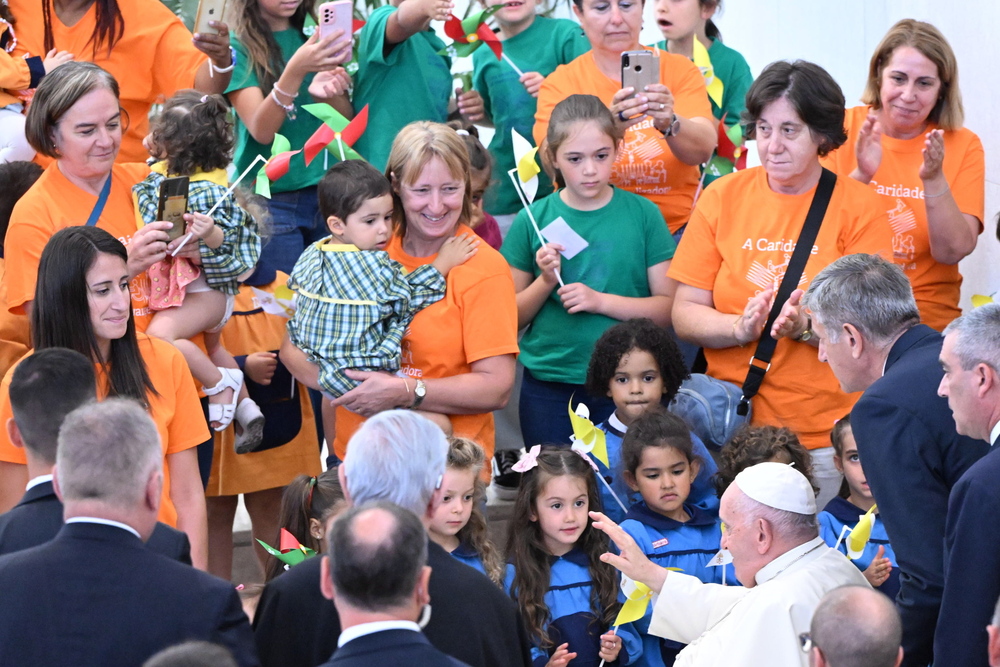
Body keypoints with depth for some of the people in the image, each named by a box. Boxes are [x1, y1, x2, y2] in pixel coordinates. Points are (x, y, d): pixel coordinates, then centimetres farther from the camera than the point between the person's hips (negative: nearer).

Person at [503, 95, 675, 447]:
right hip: (548, 387, 1)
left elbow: (668, 308, -3)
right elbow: (511, 317, 5)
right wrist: (545, 281, -12)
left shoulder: (641, 214, 0)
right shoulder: (534, 220, 1)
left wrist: (601, 301, -14)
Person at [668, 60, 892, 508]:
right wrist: (741, 328, -15)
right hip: (732, 424, 2)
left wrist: (805, 326, -22)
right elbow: (684, 315, 3)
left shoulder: (858, 208, 0)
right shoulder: (723, 198, 6)